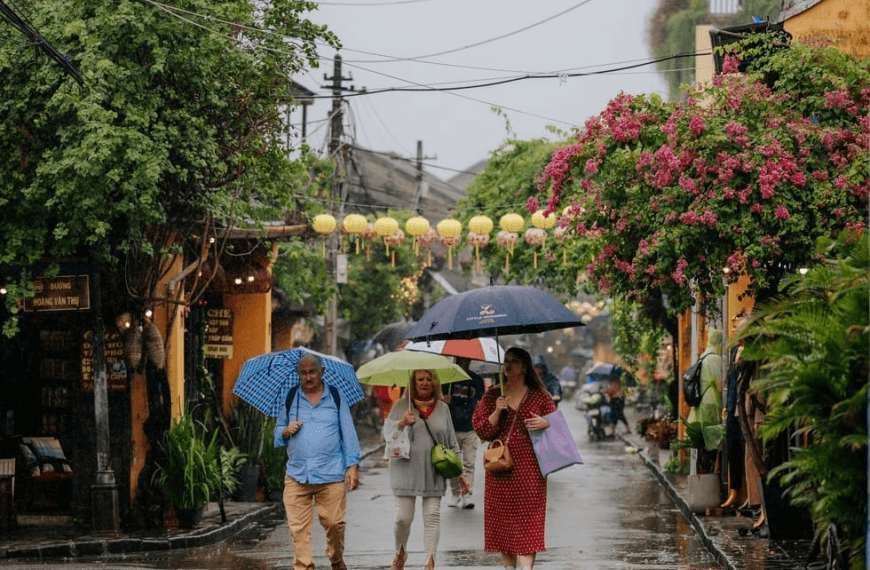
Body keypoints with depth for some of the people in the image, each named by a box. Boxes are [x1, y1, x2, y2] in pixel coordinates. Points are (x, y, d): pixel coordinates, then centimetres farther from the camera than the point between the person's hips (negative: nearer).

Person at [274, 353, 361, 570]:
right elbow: (277, 432, 18)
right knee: (298, 528, -6)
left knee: (334, 523, -1)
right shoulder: (290, 400, 11)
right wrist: (286, 431, -5)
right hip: (297, 477, 1)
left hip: (331, 476, -1)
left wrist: (353, 466, 0)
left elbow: (349, 434, 8)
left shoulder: (336, 399, 8)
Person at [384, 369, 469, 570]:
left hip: (434, 472, 2)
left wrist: (459, 473, 9)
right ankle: (400, 552, 23)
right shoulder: (401, 406, 4)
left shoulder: (442, 408, 10)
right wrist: (401, 423, -25)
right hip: (406, 470, -2)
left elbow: (452, 443, 13)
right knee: (403, 517, -3)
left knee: (432, 516, -4)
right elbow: (386, 431, -5)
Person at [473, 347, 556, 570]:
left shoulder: (539, 396, 6)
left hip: (529, 467, -2)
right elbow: (481, 430, 6)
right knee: (501, 518, 3)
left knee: (527, 518, -9)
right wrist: (497, 412, -10)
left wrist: (545, 424, -14)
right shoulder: (492, 395, 11)